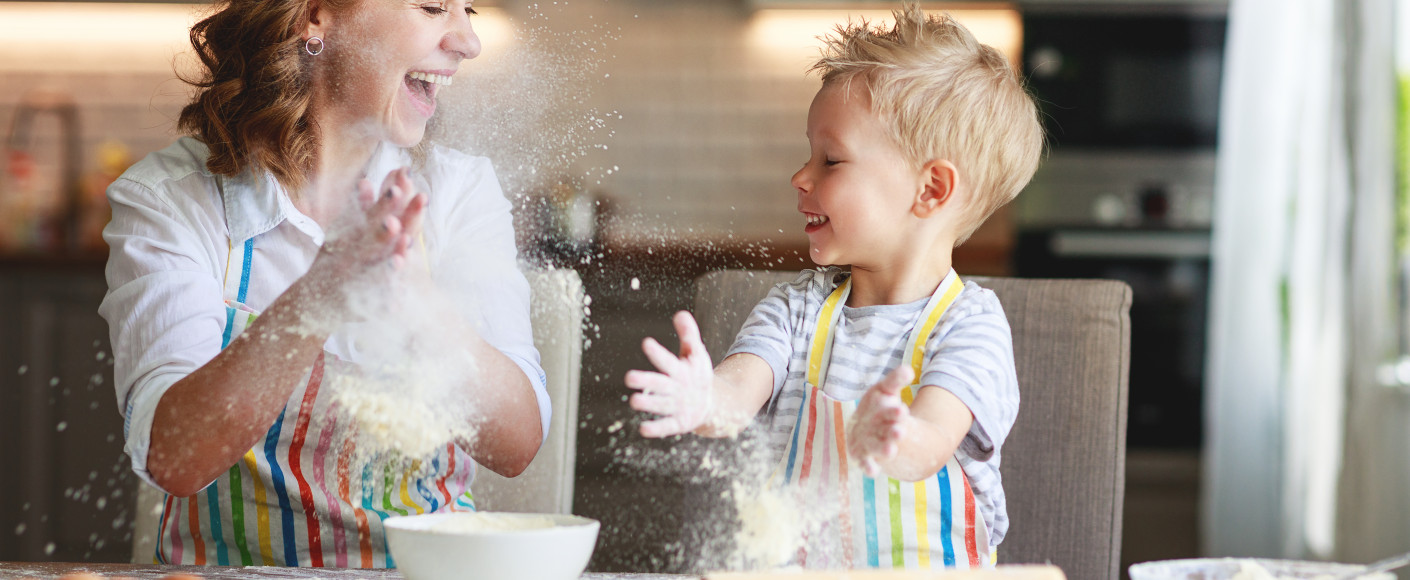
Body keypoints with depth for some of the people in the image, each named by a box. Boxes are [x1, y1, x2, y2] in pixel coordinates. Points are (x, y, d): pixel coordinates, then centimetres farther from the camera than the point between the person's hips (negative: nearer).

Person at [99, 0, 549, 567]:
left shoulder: (460, 188, 1)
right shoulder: (163, 197, -5)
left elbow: (517, 445, -11)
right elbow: (174, 458, -18)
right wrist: (320, 297, -31)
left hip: (431, 565, 1)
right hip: (232, 568, -1)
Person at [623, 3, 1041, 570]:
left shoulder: (970, 324, -5)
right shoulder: (797, 308, 8)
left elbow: (929, 447, -19)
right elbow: (743, 386, -10)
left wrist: (889, 442, -41)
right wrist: (712, 401, -31)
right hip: (793, 568, 2)